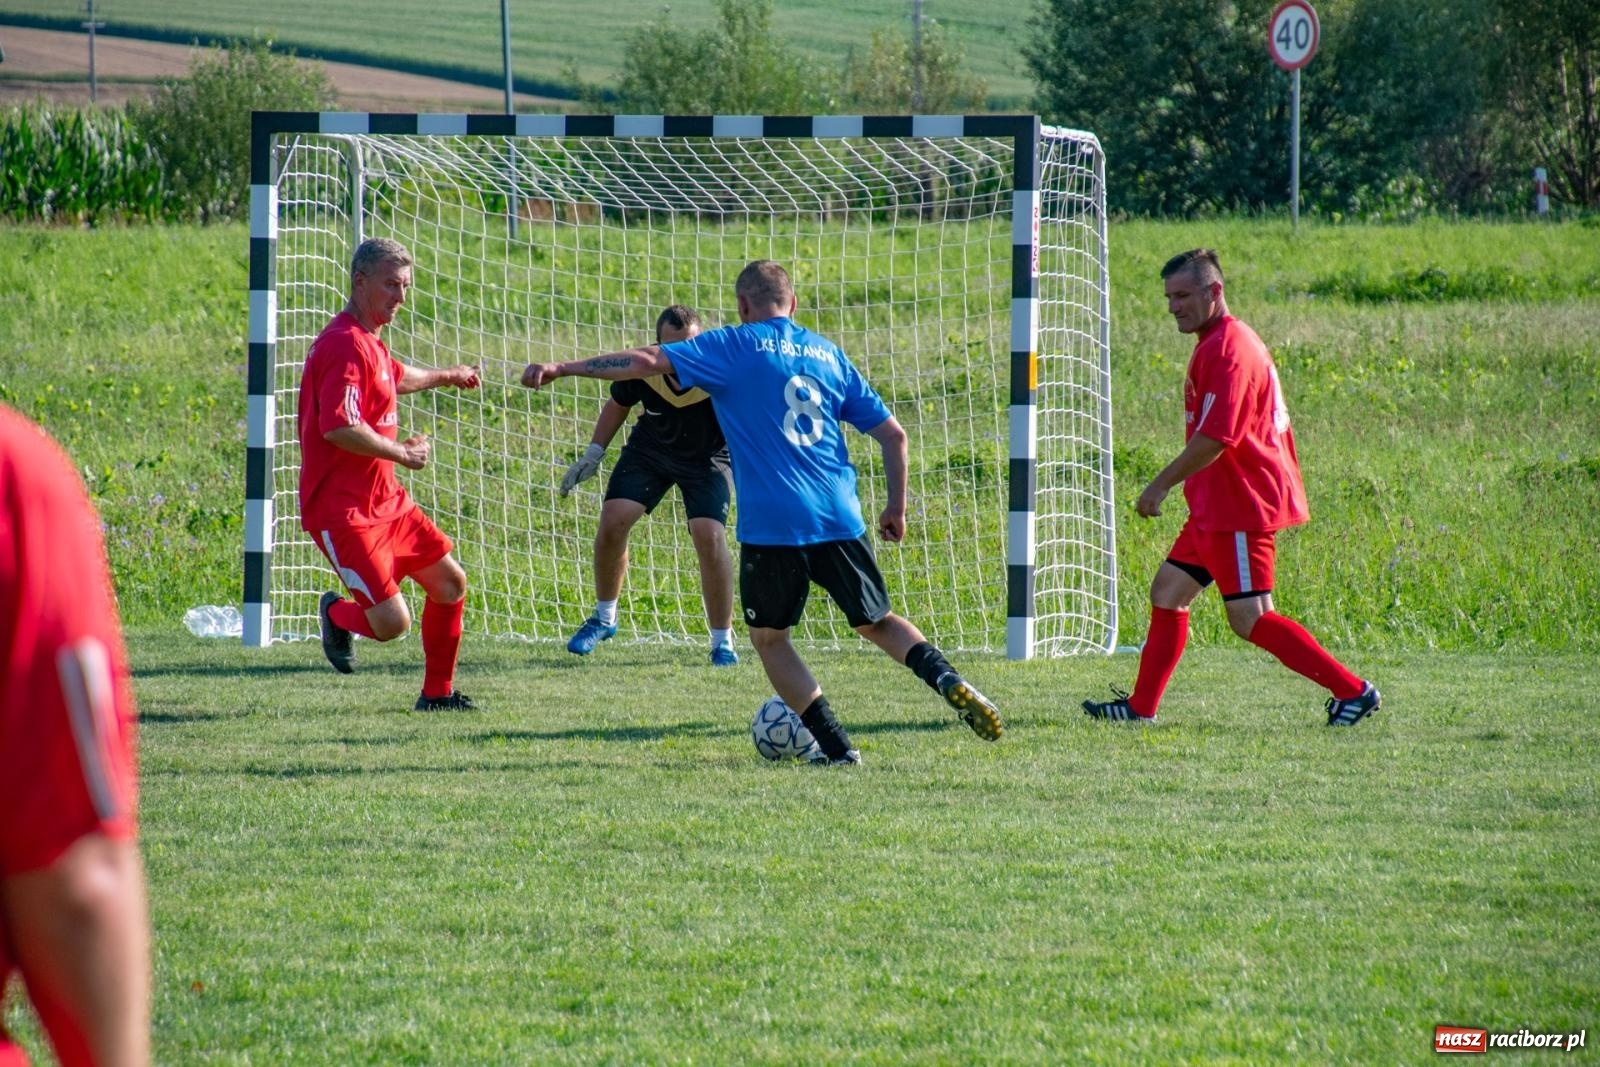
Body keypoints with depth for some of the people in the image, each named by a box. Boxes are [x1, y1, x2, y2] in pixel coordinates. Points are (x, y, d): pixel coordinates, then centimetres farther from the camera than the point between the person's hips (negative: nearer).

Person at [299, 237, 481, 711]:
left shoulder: (369, 342, 16)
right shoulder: (344, 344, -18)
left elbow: (397, 378, 41)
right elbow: (339, 428, -30)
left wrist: (447, 377, 58)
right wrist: (402, 452, -17)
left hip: (386, 500, 10)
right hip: (342, 510, -10)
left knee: (450, 583, 11)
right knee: (392, 622, -15)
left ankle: (437, 692, 24)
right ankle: (338, 615, 18)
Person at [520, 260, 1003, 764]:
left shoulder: (734, 346, 2)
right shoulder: (828, 353, 15)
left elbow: (647, 361, -6)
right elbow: (892, 434, 14)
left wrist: (561, 368, -1)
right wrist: (896, 508, 25)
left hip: (772, 527, -4)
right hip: (839, 520, 4)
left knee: (769, 637, 14)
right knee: (877, 623, 18)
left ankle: (836, 747, 3)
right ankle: (948, 680, -9)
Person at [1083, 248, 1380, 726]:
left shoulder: (1227, 349, -17)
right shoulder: (1218, 342, 16)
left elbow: (1215, 438, -23)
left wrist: (1161, 484, -15)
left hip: (1239, 507, -11)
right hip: (1217, 507, 11)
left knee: (1249, 619, -11)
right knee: (1167, 592, 13)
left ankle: (1353, 690, -10)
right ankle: (1141, 706, 18)